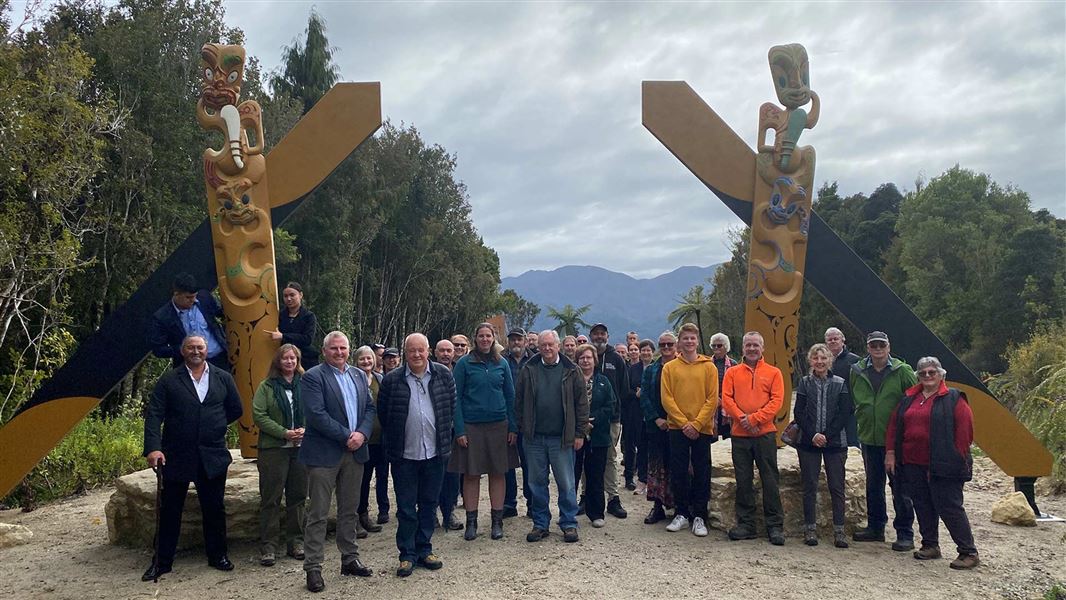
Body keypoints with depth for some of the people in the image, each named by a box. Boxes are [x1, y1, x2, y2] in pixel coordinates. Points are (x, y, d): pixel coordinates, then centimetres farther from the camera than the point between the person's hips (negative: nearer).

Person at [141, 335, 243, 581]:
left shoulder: (223, 378, 5)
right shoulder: (168, 380, -2)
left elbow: (235, 410, 13)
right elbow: (153, 415, -9)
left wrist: (215, 425, 8)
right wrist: (153, 447, -21)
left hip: (213, 457, 2)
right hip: (176, 457, -1)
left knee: (214, 509, 10)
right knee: (170, 511, 8)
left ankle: (217, 555, 25)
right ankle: (162, 561, 21)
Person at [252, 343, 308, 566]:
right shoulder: (267, 386, 1)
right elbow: (259, 415, -6)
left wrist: (305, 429, -11)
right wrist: (284, 433, -14)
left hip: (301, 448, 3)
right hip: (273, 449, -2)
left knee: (297, 496, 9)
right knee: (270, 499, 1)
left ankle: (296, 541, 19)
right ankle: (268, 546, 8)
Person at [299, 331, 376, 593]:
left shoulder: (359, 375, 12)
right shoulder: (313, 377, -8)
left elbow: (370, 408, 9)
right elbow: (317, 415, -17)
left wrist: (362, 434, -9)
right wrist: (346, 436, -16)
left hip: (355, 452, 6)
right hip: (324, 453, -6)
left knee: (350, 511, 14)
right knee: (318, 514, 1)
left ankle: (349, 559, 26)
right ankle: (313, 568, 8)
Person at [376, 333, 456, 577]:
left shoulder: (443, 374, 0)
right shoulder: (392, 380, -5)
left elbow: (452, 406, 8)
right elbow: (383, 414, 2)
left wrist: (444, 435, 8)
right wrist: (394, 442, 5)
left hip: (435, 452, 2)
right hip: (404, 454, -2)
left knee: (429, 504, 13)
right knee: (406, 507, 6)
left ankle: (424, 550, 25)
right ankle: (407, 555, 16)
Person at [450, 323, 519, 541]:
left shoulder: (501, 364, 7)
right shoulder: (464, 363, -1)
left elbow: (510, 396, 9)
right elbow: (456, 398, -2)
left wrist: (513, 427, 2)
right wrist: (459, 430, -9)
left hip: (498, 425, 2)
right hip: (471, 425, -2)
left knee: (498, 473, 6)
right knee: (471, 474, 3)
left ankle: (497, 521, 16)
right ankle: (471, 522, 14)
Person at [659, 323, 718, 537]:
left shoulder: (709, 367, 3)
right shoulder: (669, 367, 4)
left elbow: (712, 399, -2)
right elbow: (667, 399, -1)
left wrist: (697, 423, -11)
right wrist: (684, 423, -10)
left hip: (702, 429, 0)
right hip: (677, 428, 1)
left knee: (702, 473, 4)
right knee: (678, 473, 4)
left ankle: (699, 516, 13)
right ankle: (682, 514, 17)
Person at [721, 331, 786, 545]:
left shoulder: (773, 372, 5)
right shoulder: (732, 373, 9)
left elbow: (777, 400, -5)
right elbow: (726, 399, 0)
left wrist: (754, 419, -14)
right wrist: (742, 418, -14)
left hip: (765, 433, -2)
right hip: (739, 434, 2)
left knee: (769, 479, 1)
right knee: (743, 481, 7)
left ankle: (775, 526, 8)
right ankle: (745, 524, 15)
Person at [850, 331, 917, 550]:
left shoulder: (902, 371, -7)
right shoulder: (857, 371, 3)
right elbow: (853, 400, 16)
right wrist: (861, 419, 11)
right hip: (869, 439, 4)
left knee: (900, 488, 1)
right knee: (873, 486, 16)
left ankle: (905, 534, 10)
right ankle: (875, 527, 29)